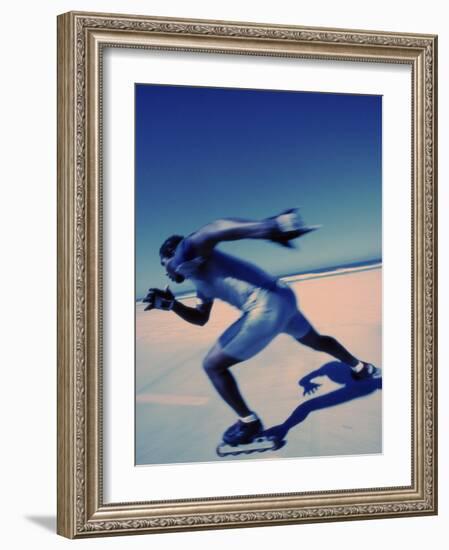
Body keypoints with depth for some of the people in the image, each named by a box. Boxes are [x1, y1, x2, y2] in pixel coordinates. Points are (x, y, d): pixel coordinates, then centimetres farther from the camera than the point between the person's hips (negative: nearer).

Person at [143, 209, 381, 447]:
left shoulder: (185, 254, -3)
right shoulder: (201, 277, 26)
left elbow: (210, 232, -27)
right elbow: (201, 318, 37)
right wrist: (170, 303, 21)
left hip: (266, 308, -10)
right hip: (283, 298, 10)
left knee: (212, 365, 2)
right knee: (316, 341, 37)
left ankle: (249, 423, 12)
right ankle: (362, 368, 58)